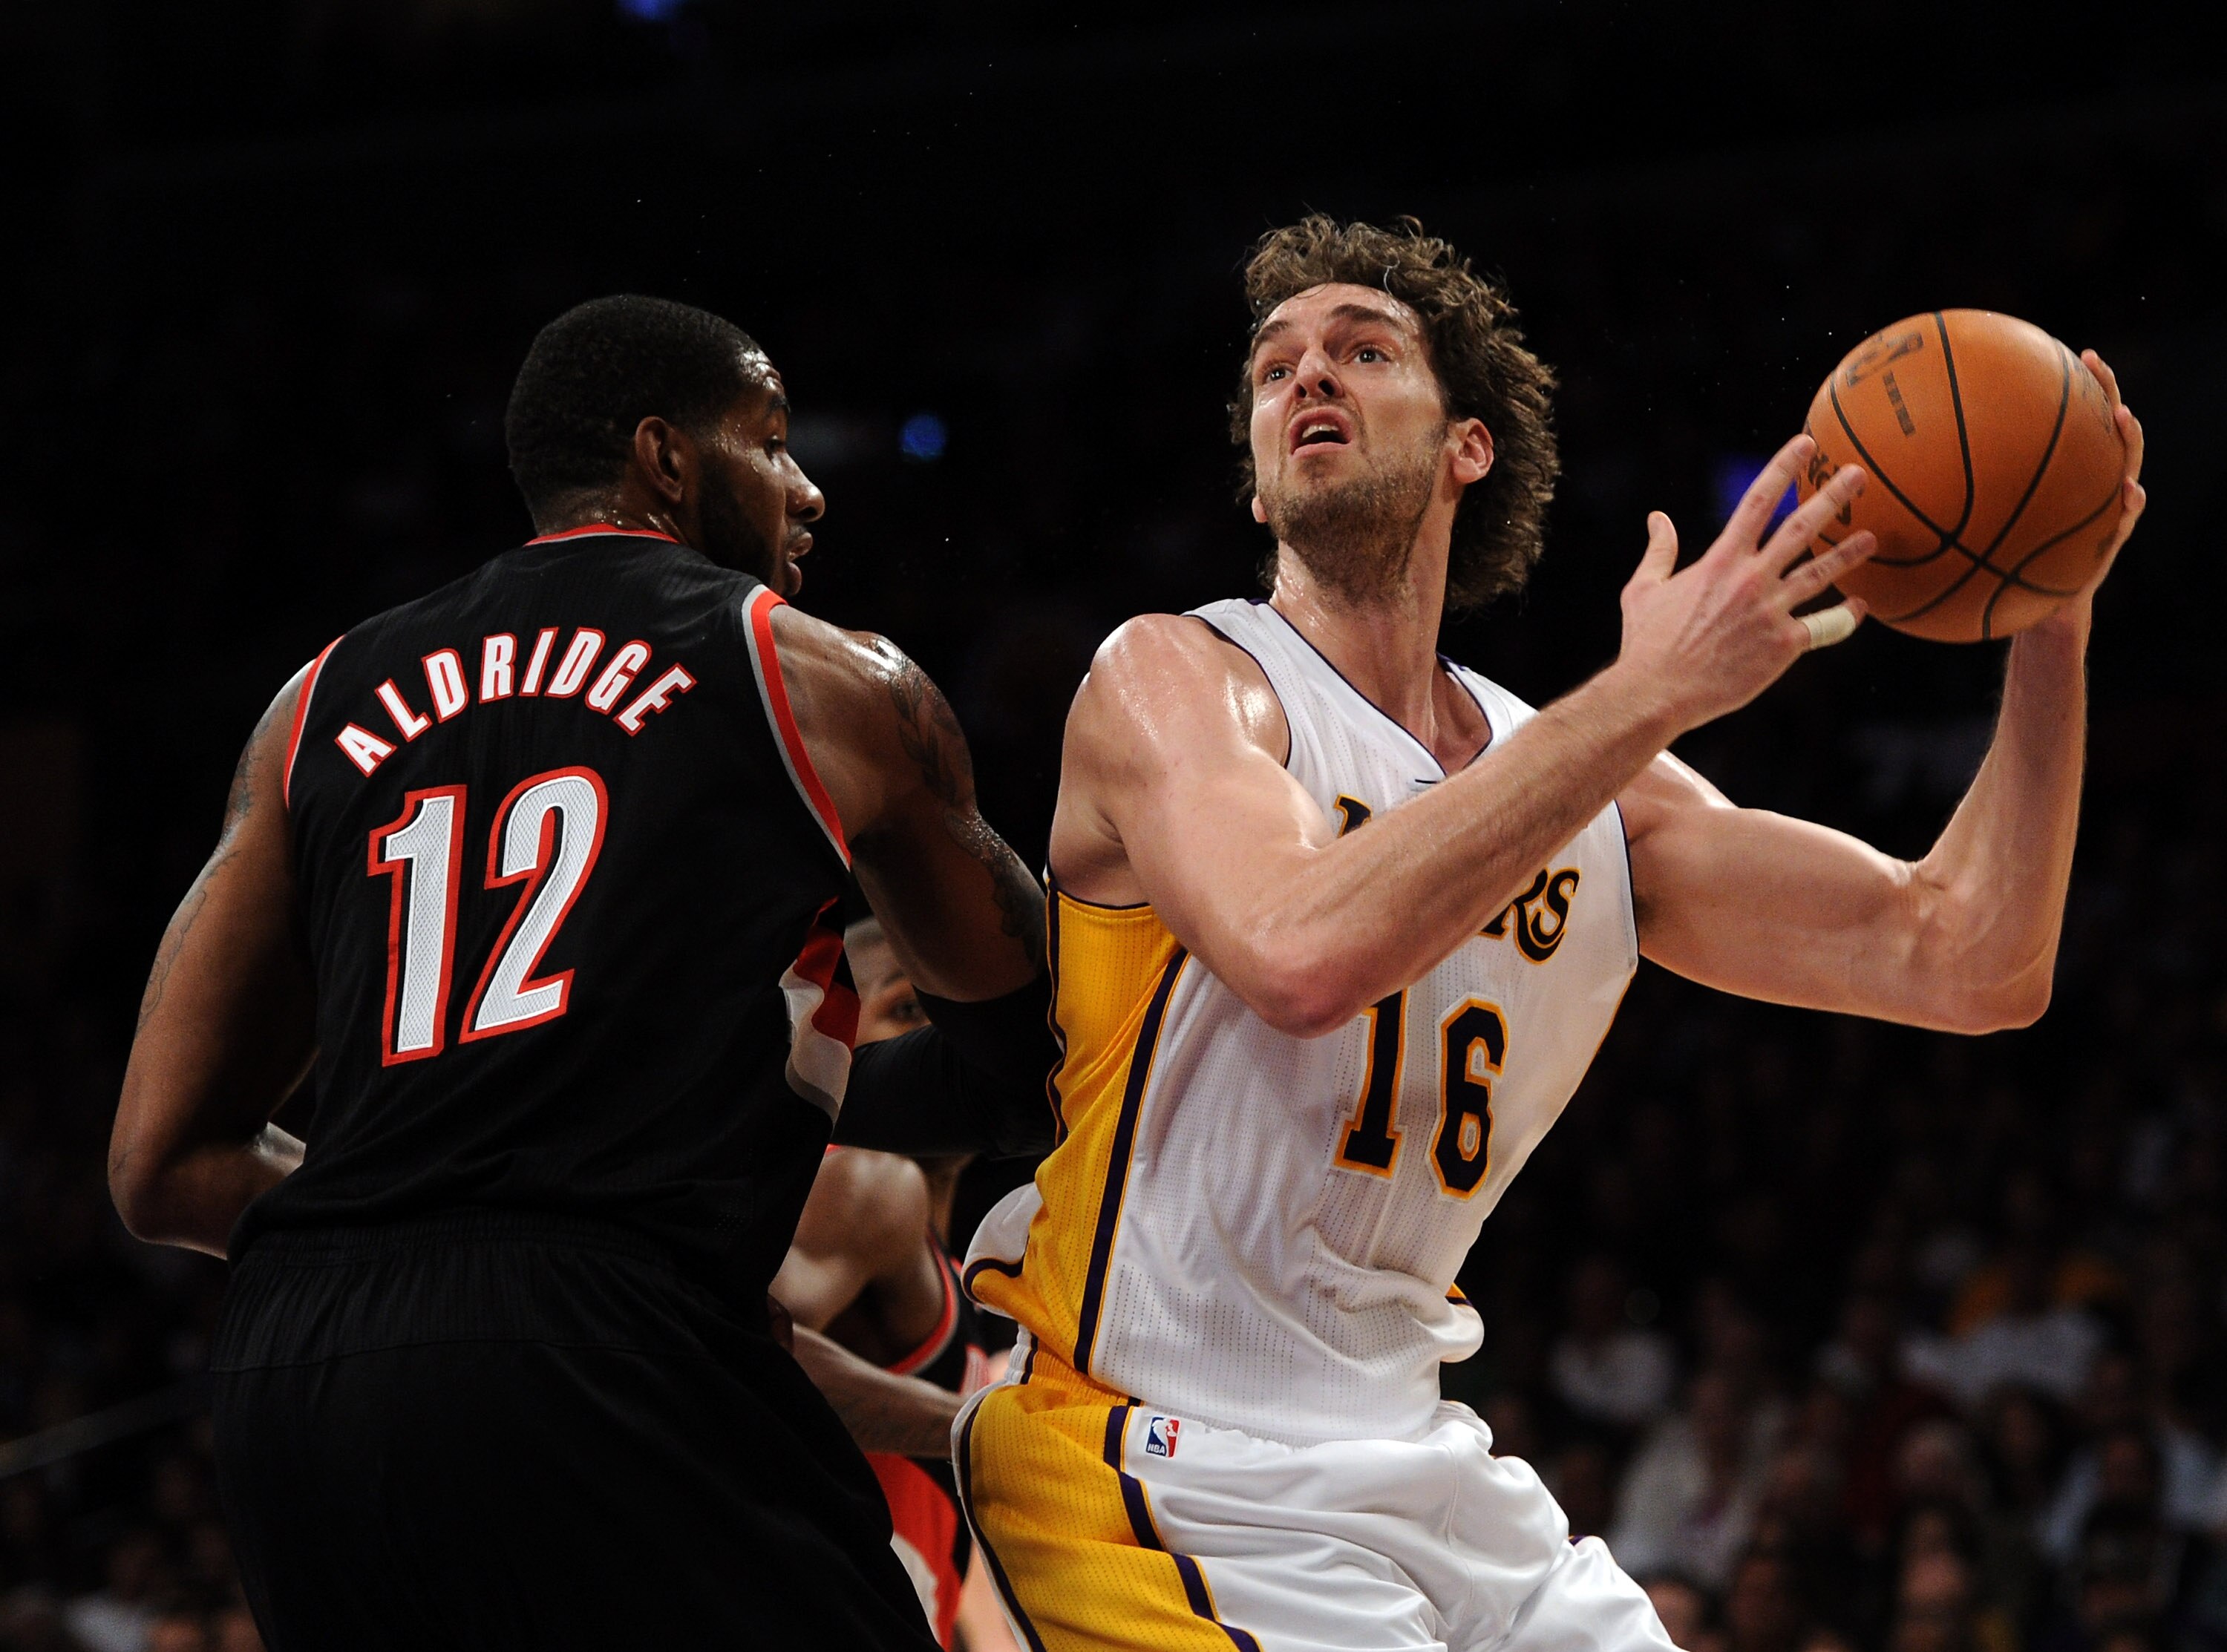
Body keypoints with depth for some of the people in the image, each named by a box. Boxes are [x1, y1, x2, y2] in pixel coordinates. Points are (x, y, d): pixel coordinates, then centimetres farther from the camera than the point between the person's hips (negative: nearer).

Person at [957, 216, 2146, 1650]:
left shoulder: (1591, 788, 10)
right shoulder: (1172, 679, -8)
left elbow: (1968, 963, 7)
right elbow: (1301, 954, -30)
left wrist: (2052, 621, -3)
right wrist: (1653, 694, -27)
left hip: (1419, 1467, 7)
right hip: (1181, 1471, -7)